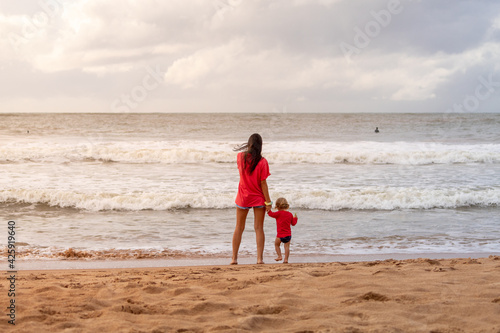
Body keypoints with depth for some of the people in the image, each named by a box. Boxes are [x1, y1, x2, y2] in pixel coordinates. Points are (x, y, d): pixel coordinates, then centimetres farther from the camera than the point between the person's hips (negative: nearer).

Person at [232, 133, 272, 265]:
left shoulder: (240, 157, -6)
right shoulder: (262, 162, -14)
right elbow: (263, 183, -13)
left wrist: (247, 150, 24)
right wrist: (268, 201, -8)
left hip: (243, 197, 2)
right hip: (258, 198, -2)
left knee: (239, 228, 12)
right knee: (259, 228, 4)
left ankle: (234, 258, 13)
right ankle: (260, 258, -1)